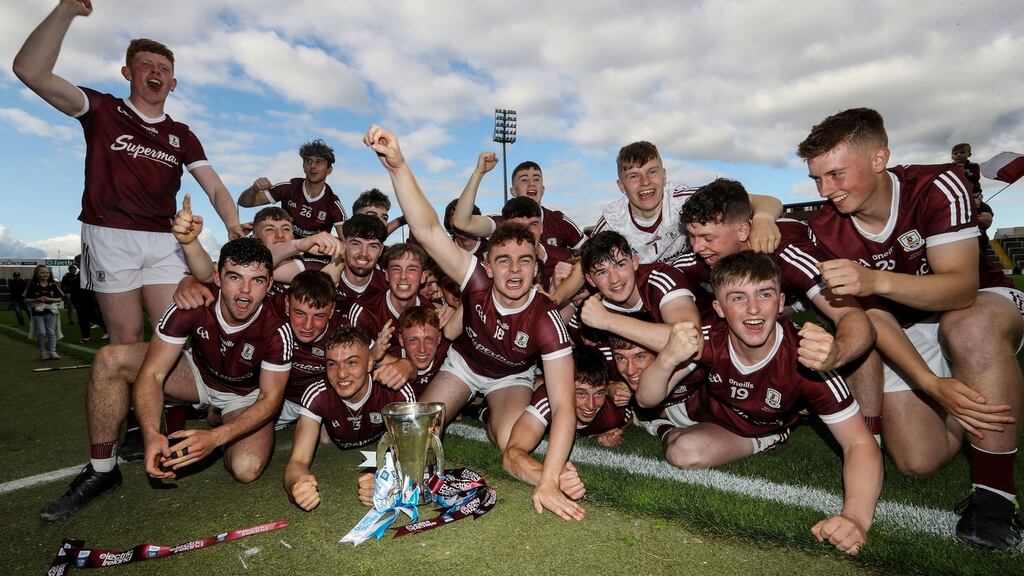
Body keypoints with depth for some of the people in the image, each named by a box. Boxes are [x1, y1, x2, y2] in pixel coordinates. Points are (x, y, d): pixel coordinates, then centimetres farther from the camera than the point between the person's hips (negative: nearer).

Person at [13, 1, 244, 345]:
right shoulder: (102, 111, 7)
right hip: (111, 237, -2)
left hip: (163, 242, 2)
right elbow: (30, 71, -8)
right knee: (126, 340, -1)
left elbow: (215, 188, 3)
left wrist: (232, 223, -19)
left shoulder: (182, 136, 14)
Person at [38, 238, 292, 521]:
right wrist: (151, 433, -42)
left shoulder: (277, 329, -32)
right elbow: (152, 374, -25)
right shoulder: (192, 305, -27)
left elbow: (270, 398, -26)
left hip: (247, 397, -2)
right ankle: (100, 472, -5)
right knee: (110, 360, -19)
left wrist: (215, 437, -41)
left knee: (246, 469, -28)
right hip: (199, 373, 2)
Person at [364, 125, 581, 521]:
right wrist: (398, 165, -59)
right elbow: (426, 229, -44)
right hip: (463, 362, 2)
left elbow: (563, 406, -39)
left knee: (512, 443, -26)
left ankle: (492, 420, 14)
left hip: (511, 378, -1)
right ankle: (471, 405, 25)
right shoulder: (477, 282, -32)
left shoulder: (546, 321, -36)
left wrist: (548, 483, -49)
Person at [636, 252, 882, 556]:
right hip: (702, 407, 3)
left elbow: (860, 443, -30)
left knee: (686, 452, -26)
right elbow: (646, 400, -26)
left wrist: (856, 517, -48)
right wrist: (667, 359, -48)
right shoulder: (710, 338, -28)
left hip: (758, 432, -2)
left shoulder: (804, 360, -34)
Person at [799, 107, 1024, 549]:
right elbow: (872, 317, -17)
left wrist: (876, 280, -49)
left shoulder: (938, 187, -22)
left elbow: (961, 286, -31)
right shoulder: (825, 231, -15)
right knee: (918, 461, -11)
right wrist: (932, 385, -30)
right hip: (904, 335, 2)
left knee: (969, 328, -40)